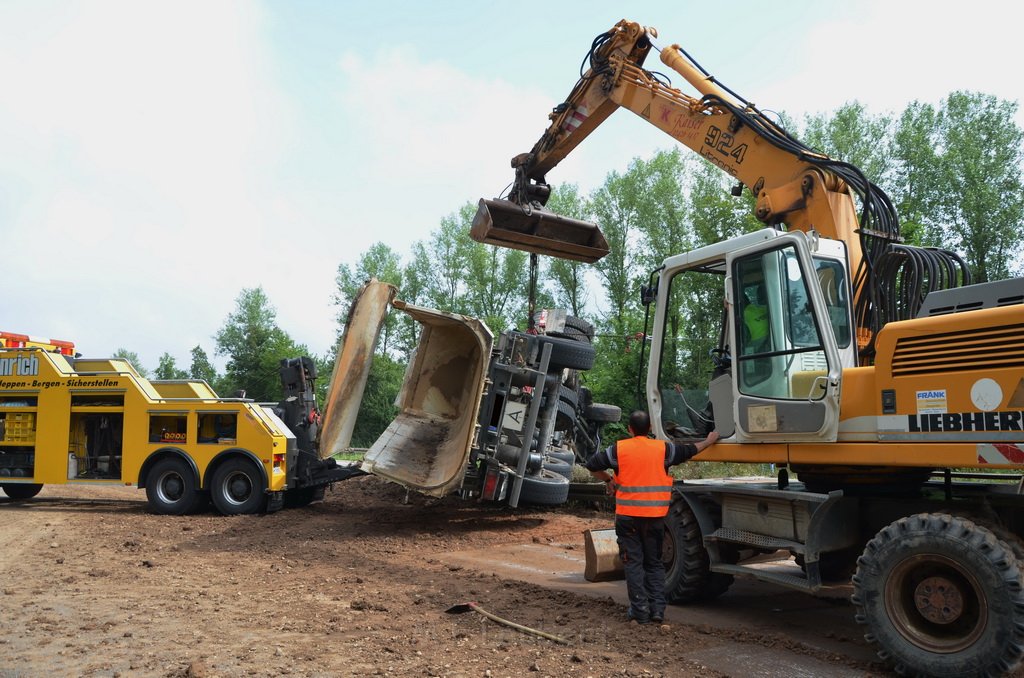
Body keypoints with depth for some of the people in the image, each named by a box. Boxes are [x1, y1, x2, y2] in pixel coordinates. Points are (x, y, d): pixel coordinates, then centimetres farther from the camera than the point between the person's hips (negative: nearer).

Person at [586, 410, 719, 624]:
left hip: (628, 516, -2)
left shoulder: (618, 449, -3)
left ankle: (640, 610, 5)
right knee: (654, 562, 15)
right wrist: (709, 441, 35)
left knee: (634, 562, 6)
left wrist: (608, 479, 17)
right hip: (655, 516, 2)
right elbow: (690, 450, 16)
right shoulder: (663, 448, 2)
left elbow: (592, 466, -1)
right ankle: (657, 608, 10)